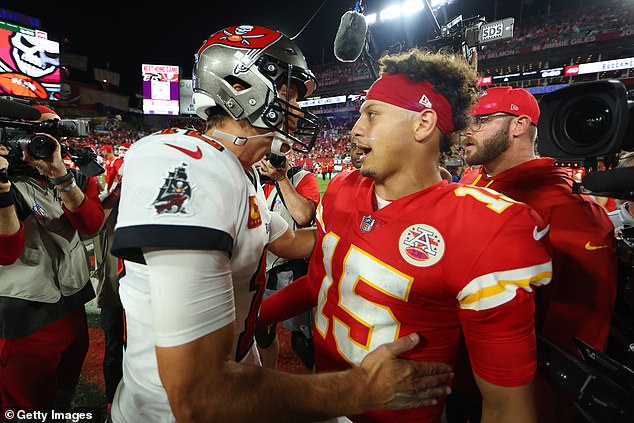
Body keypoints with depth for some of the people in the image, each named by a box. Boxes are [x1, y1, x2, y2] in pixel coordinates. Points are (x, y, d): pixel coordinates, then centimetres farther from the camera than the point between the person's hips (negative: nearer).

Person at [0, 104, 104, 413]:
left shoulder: (74, 180, 4)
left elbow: (92, 224, -15)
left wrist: (60, 175, -25)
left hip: (74, 307, 4)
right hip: (28, 318, -4)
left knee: (65, 394, 24)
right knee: (28, 405, 16)